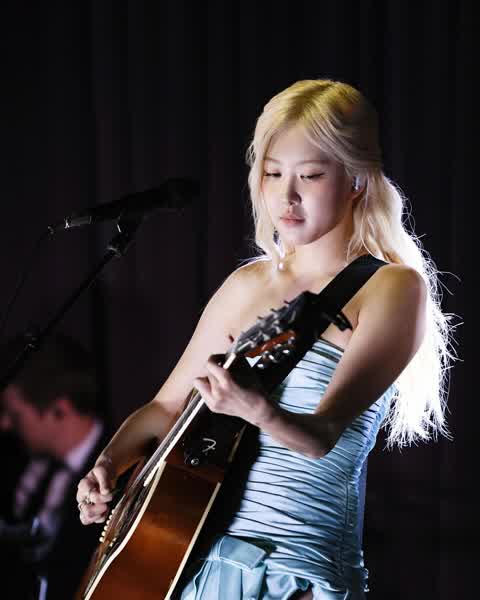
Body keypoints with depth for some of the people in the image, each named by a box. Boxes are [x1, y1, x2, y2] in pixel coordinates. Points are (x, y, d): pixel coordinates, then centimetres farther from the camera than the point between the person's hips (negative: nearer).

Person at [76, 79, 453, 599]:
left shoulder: (391, 287, -6)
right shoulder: (249, 285, 13)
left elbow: (323, 434, -19)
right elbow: (167, 406, 20)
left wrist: (259, 411, -38)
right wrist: (109, 463, 2)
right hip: (203, 553, 6)